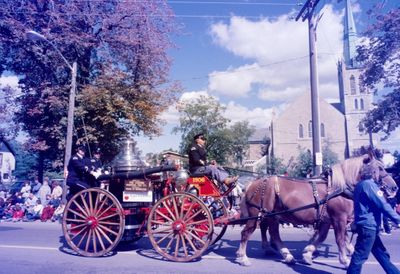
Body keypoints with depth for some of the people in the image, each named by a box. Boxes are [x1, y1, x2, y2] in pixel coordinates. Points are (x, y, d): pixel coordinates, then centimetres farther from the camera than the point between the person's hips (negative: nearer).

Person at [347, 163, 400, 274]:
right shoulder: (369, 184, -14)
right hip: (369, 225, -10)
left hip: (366, 225, 10)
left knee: (382, 254, 17)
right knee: (360, 256, -2)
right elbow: (383, 205, -19)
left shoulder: (359, 185, 14)